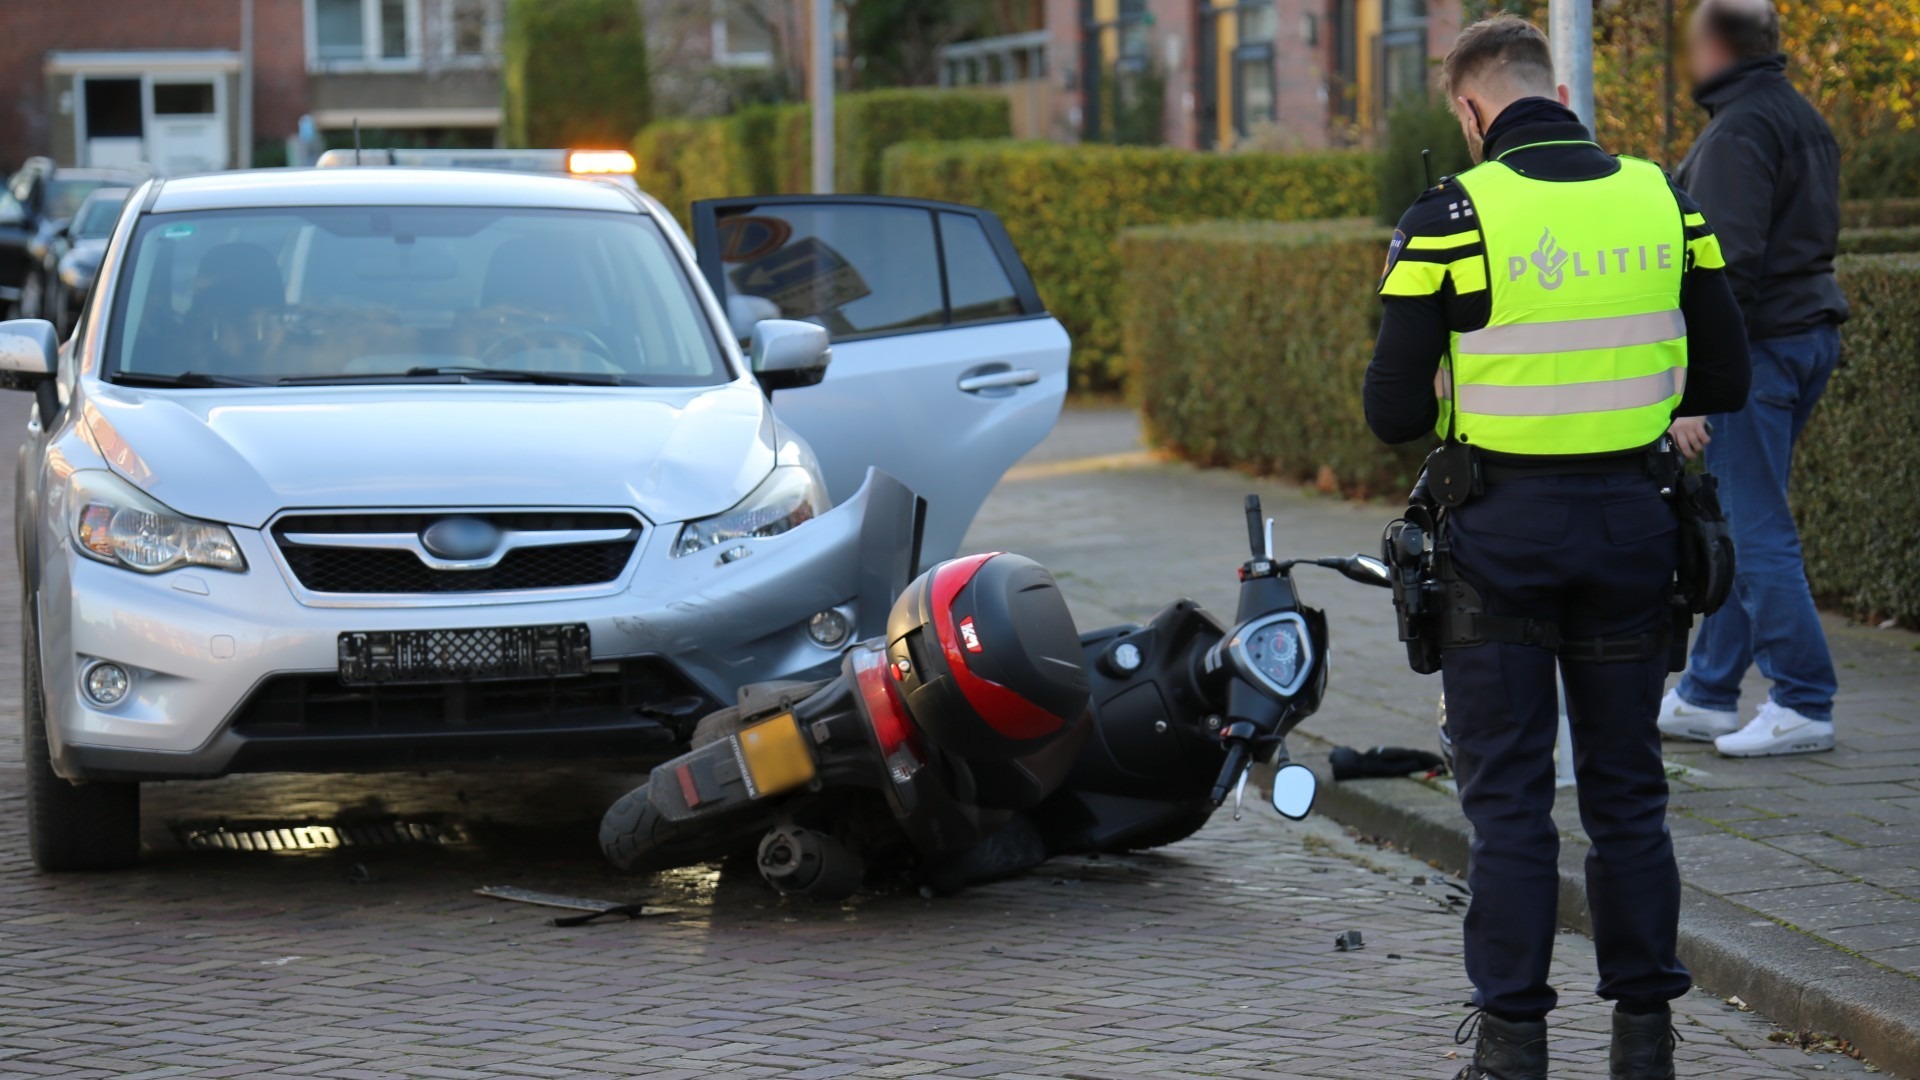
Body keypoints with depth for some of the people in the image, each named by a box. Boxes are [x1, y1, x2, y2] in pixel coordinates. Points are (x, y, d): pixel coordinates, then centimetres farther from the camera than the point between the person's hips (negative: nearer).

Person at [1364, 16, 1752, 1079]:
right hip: (1630, 522, 3)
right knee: (1626, 790, 12)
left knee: (1509, 796, 4)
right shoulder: (1663, 203, 2)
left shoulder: (1449, 219, -11)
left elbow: (1393, 412, -11)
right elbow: (1724, 380, 7)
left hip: (1503, 529, -3)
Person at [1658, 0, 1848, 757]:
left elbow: (1728, 266, -21)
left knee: (1755, 532, -6)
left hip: (1759, 346, -10)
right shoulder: (1803, 121, 16)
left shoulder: (1737, 134, -14)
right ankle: (1706, 695, 22)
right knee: (1736, 527, 15)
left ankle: (1804, 706, -5)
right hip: (1811, 332, 10)